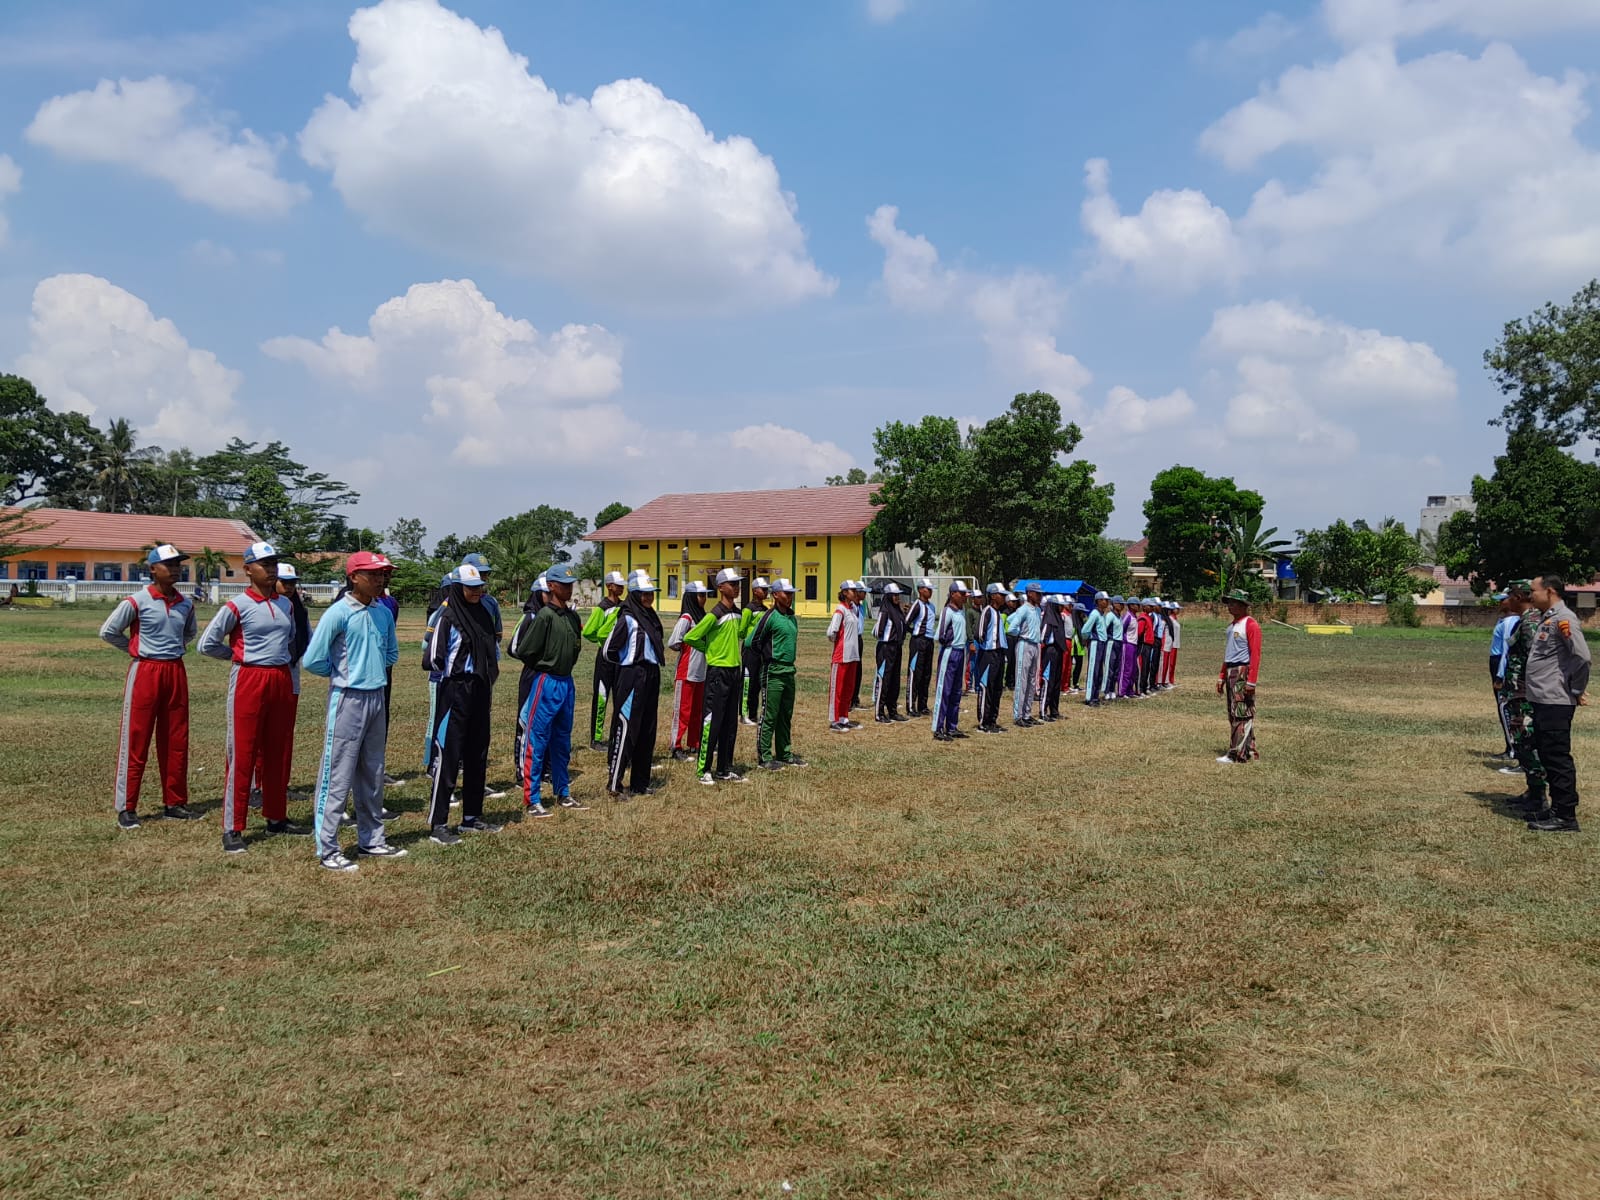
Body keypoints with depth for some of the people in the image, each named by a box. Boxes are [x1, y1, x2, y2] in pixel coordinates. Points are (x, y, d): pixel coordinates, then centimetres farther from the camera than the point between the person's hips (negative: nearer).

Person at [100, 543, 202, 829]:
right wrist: (135, 649, 2)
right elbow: (108, 631, -2)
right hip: (145, 672, -5)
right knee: (136, 740, -1)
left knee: (176, 740, 9)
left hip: (176, 672, 5)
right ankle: (126, 807, 5)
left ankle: (174, 802, 18)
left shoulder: (186, 603, 7)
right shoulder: (137, 601, -9)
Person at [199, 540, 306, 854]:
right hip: (248, 681, -6)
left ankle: (276, 817, 24)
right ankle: (232, 829, 2)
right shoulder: (237, 606, -8)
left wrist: (284, 659, 12)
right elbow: (207, 644, -7)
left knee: (279, 752, 12)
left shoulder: (286, 605, 9)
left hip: (282, 681, 6)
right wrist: (240, 656, 0)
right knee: (242, 754, -3)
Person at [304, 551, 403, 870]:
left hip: (377, 698, 7)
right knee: (338, 776, -3)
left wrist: (373, 668, 8)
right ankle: (327, 848, 4)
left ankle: (371, 840, 25)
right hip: (348, 699, -7)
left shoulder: (384, 613, 7)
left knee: (373, 775, 15)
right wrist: (341, 674, -1)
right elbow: (313, 660, -15)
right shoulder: (339, 613, -14)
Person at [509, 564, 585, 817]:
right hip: (546, 683, -8)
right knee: (537, 741, -1)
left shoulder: (572, 616, 8)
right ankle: (531, 800, 5)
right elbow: (523, 650, -15)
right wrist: (542, 666, 1)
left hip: (566, 682, 8)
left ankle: (562, 793, 27)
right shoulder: (544, 616, -14)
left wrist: (565, 665, 6)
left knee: (562, 741, 16)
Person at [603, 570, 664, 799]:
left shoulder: (651, 616, 12)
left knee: (647, 731, 11)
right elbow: (608, 650, -10)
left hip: (651, 677, 8)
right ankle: (614, 784, -1)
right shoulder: (627, 619, -12)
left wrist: (653, 663, 13)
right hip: (632, 678, -8)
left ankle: (640, 782, 20)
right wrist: (627, 663, 5)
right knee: (626, 730, -6)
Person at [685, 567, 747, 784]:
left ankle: (724, 769, 19)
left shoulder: (737, 613, 10)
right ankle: (704, 770, 3)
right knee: (712, 722, -4)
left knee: (730, 723, 11)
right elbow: (690, 637, -16)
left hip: (734, 671, 8)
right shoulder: (715, 614, -14)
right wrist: (710, 650, -3)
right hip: (717, 672, -8)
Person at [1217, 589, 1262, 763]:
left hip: (1243, 672, -10)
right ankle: (1250, 750, 19)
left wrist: (1251, 681, -21)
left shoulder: (1250, 625, -11)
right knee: (1233, 714, 11)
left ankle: (1237, 754, -6)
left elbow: (1255, 654, -17)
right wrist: (1221, 677, 19)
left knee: (1242, 715, -7)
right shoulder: (1232, 625, 17)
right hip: (1230, 673, 10)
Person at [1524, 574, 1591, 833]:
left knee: (1558, 759, -5)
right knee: (1548, 757, 15)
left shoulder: (1563, 618, -15)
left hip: (1556, 703, -10)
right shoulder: (1547, 618, 15)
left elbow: (1582, 657, -21)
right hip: (1543, 701, 10)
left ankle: (1565, 817, 1)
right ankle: (1558, 811, 24)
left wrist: (1577, 691, -13)